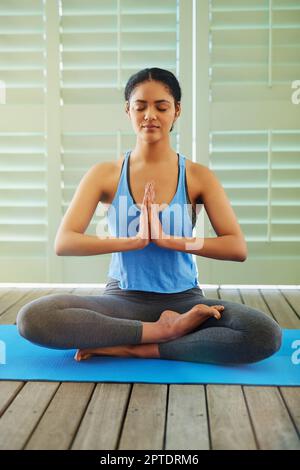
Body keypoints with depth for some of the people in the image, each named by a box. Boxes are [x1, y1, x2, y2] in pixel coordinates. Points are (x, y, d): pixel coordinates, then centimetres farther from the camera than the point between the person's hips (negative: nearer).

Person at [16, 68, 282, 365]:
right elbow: (63, 243, -10)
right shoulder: (105, 174, 1)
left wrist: (169, 240, -19)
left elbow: (238, 248, -8)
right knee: (32, 318, -26)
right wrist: (135, 240, -21)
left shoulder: (198, 176, 1)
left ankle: (130, 348, -17)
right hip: (123, 300, 0)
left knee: (267, 335, -27)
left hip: (183, 300, 0)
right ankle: (164, 330, -17)